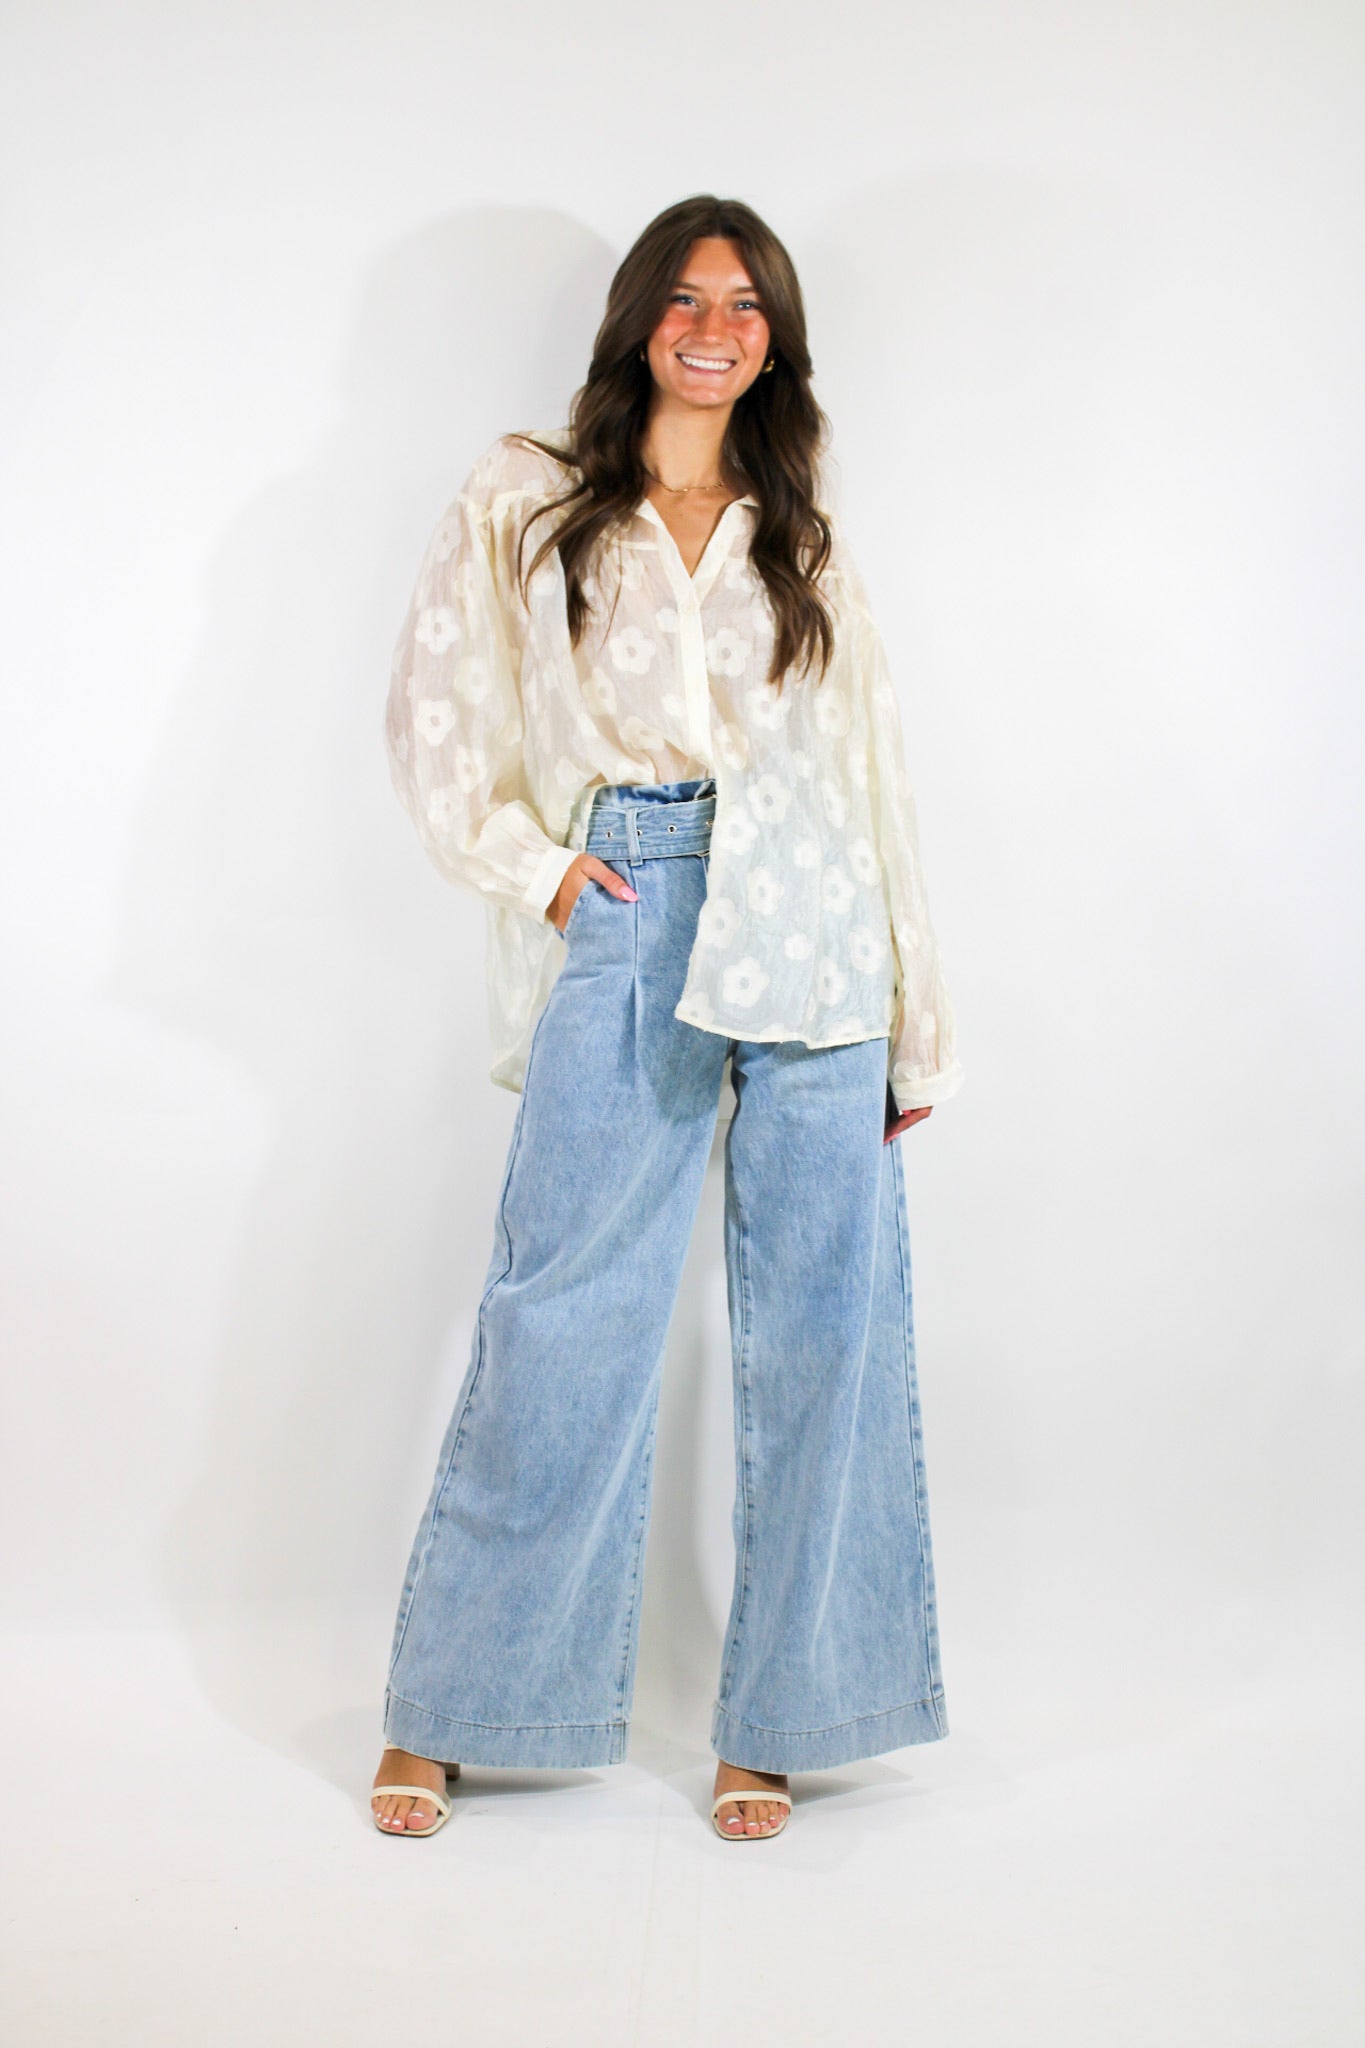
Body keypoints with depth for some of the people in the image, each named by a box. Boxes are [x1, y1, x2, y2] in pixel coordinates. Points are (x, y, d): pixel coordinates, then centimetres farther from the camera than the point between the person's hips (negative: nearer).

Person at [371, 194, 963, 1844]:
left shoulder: (805, 546, 16)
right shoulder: (523, 503, 11)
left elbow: (874, 773, 13)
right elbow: (435, 714, 9)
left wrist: (914, 1021, 9)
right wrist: (533, 863, -6)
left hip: (808, 937, 3)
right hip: (623, 936, -2)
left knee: (818, 1325, 2)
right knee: (562, 1324, -2)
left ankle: (773, 1720, 17)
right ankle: (450, 1707, 17)